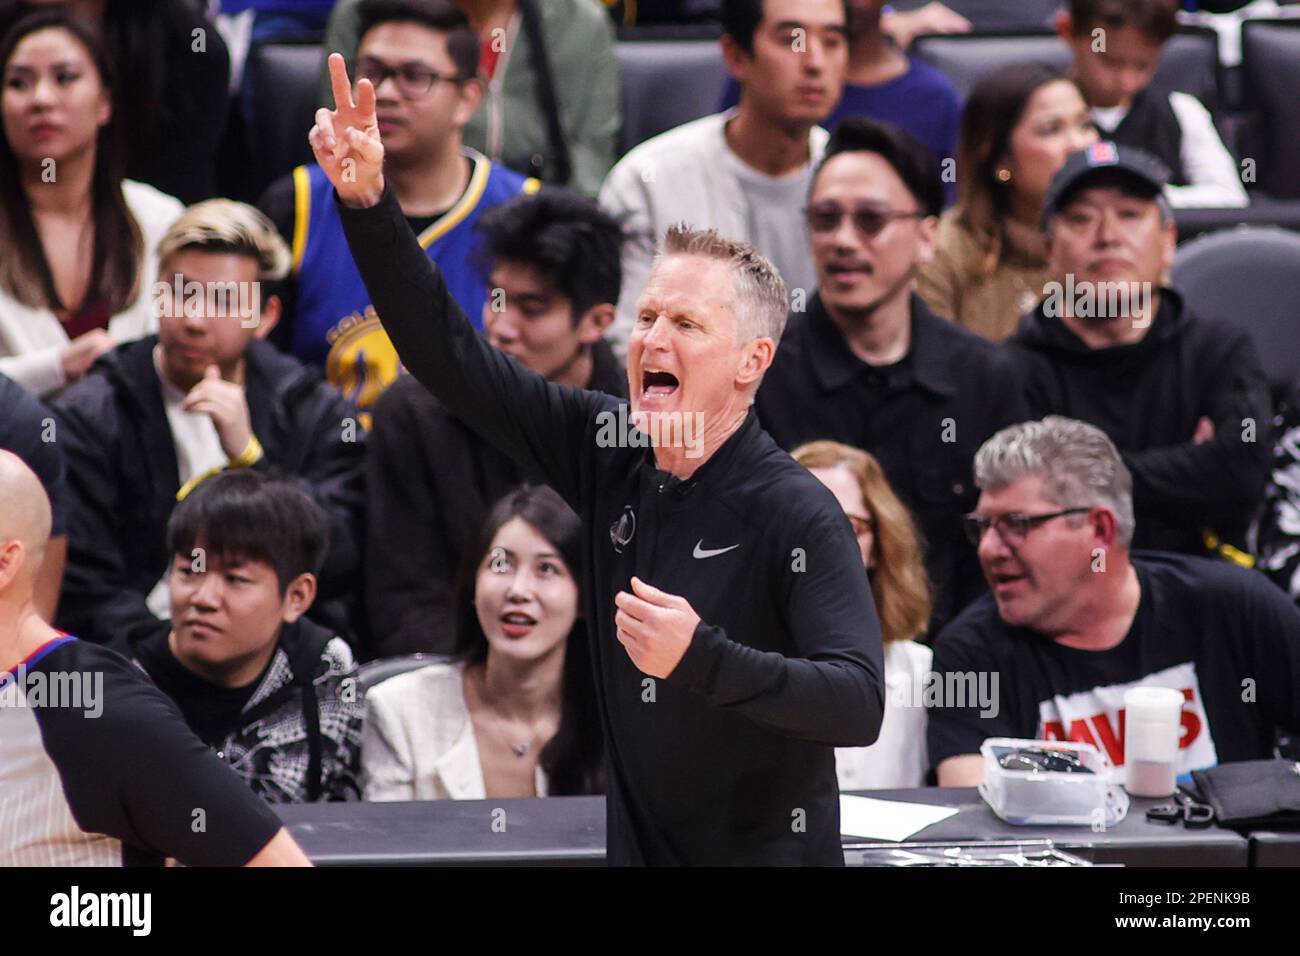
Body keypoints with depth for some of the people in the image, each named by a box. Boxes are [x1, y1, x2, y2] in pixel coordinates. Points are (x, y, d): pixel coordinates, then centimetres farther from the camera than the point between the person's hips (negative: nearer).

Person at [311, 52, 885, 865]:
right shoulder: (611, 451, 0)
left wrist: (702, 658, -38)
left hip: (768, 850, -5)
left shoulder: (798, 514, -17)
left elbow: (860, 705, -26)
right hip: (639, 842, 5)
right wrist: (367, 203, -11)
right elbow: (453, 358, -1)